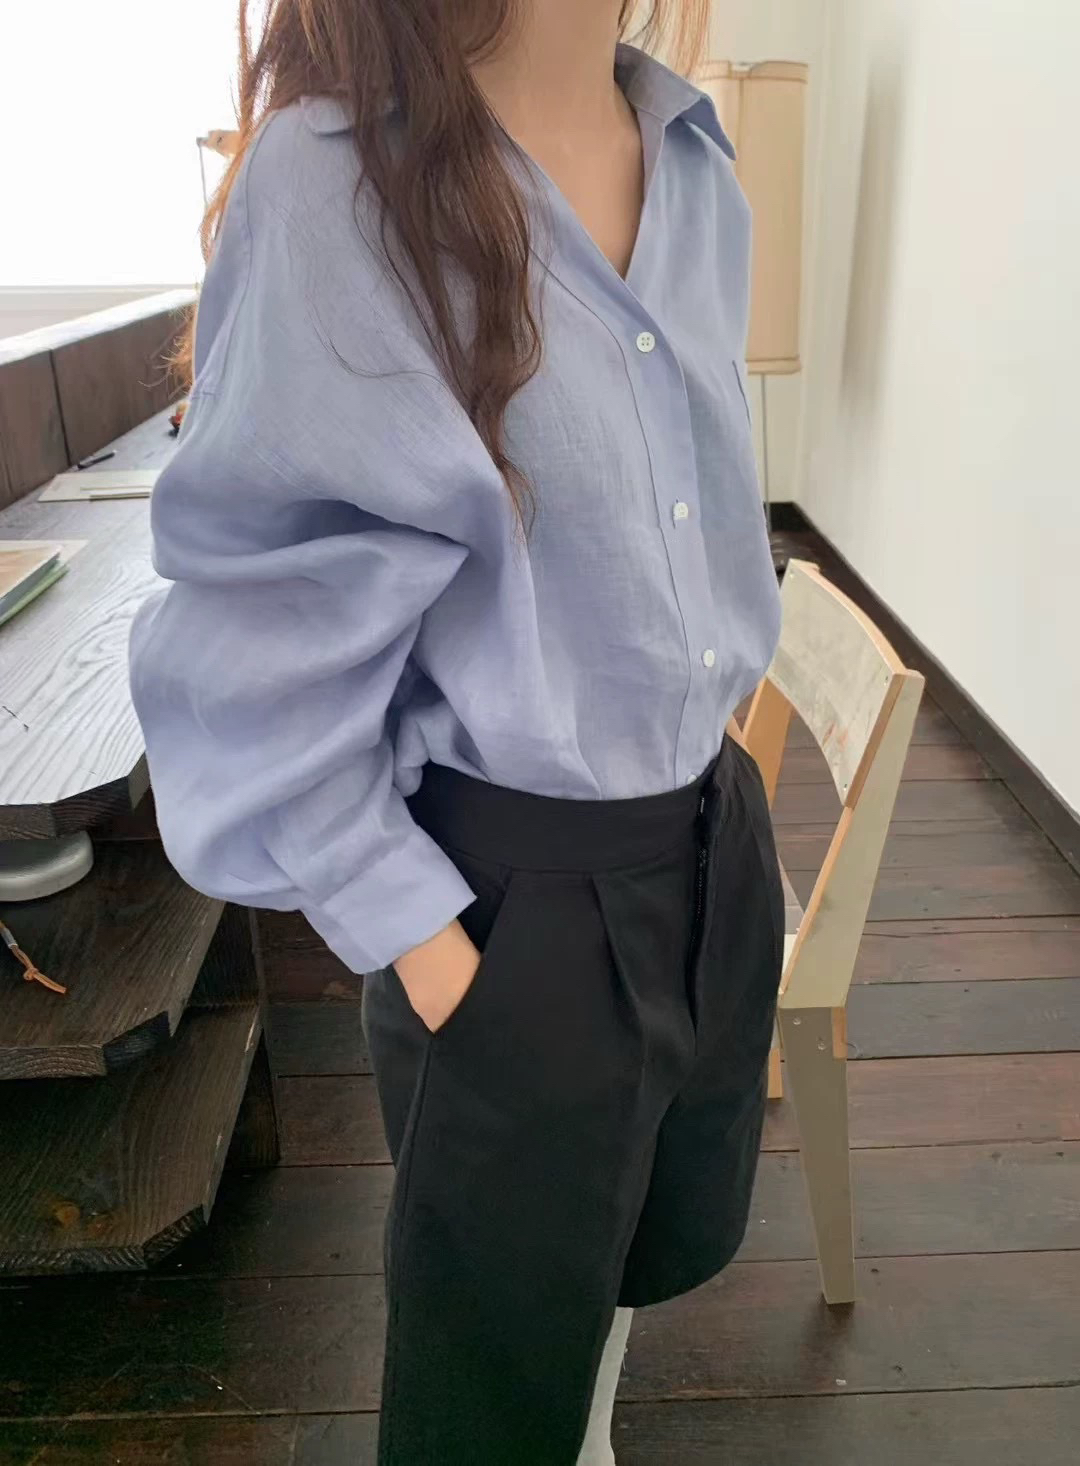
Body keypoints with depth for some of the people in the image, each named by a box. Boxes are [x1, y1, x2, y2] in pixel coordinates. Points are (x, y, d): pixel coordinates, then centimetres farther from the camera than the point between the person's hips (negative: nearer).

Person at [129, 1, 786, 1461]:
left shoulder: (695, 159, 3)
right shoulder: (334, 179, -18)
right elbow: (270, 647, -16)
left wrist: (712, 765, 16)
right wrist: (416, 940, -15)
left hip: (716, 839, 7)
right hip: (515, 898, -6)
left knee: (672, 1239, 29)